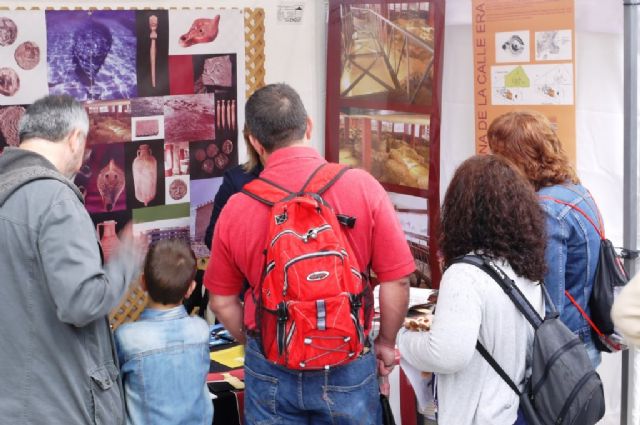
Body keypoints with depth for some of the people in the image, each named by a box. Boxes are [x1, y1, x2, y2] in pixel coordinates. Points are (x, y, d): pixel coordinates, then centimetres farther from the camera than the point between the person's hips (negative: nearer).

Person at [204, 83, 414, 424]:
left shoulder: (236, 208, -8)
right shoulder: (362, 187, -12)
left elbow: (222, 301, 2)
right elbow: (396, 280, -9)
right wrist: (386, 343, 7)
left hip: (270, 368, 1)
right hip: (347, 367, -1)